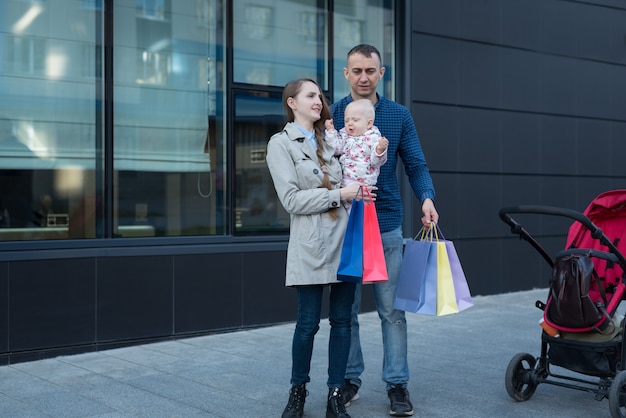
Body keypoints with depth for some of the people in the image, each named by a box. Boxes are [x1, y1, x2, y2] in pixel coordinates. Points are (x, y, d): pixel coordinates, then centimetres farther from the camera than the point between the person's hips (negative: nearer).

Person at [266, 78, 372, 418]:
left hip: (346, 239, 5)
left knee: (342, 320, 5)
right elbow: (292, 199, -8)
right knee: (308, 323, 0)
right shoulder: (281, 143, 1)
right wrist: (339, 195, -13)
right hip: (311, 245, -5)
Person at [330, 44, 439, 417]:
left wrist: (427, 198, -17)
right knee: (346, 311, 9)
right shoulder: (332, 115, 3)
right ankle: (350, 379, 22)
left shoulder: (399, 115, 4)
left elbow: (416, 165, 2)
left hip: (387, 225, 0)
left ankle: (397, 383, 14)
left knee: (392, 311, 3)